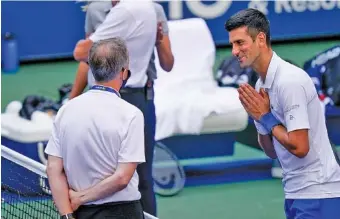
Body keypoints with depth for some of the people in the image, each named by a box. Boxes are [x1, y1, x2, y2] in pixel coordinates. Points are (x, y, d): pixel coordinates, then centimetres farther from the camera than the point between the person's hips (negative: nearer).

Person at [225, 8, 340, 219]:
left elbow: (299, 147, -22)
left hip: (316, 194, -9)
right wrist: (257, 115, 0)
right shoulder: (262, 84, 10)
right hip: (296, 193, 9)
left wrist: (266, 117, -10)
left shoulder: (289, 80, -17)